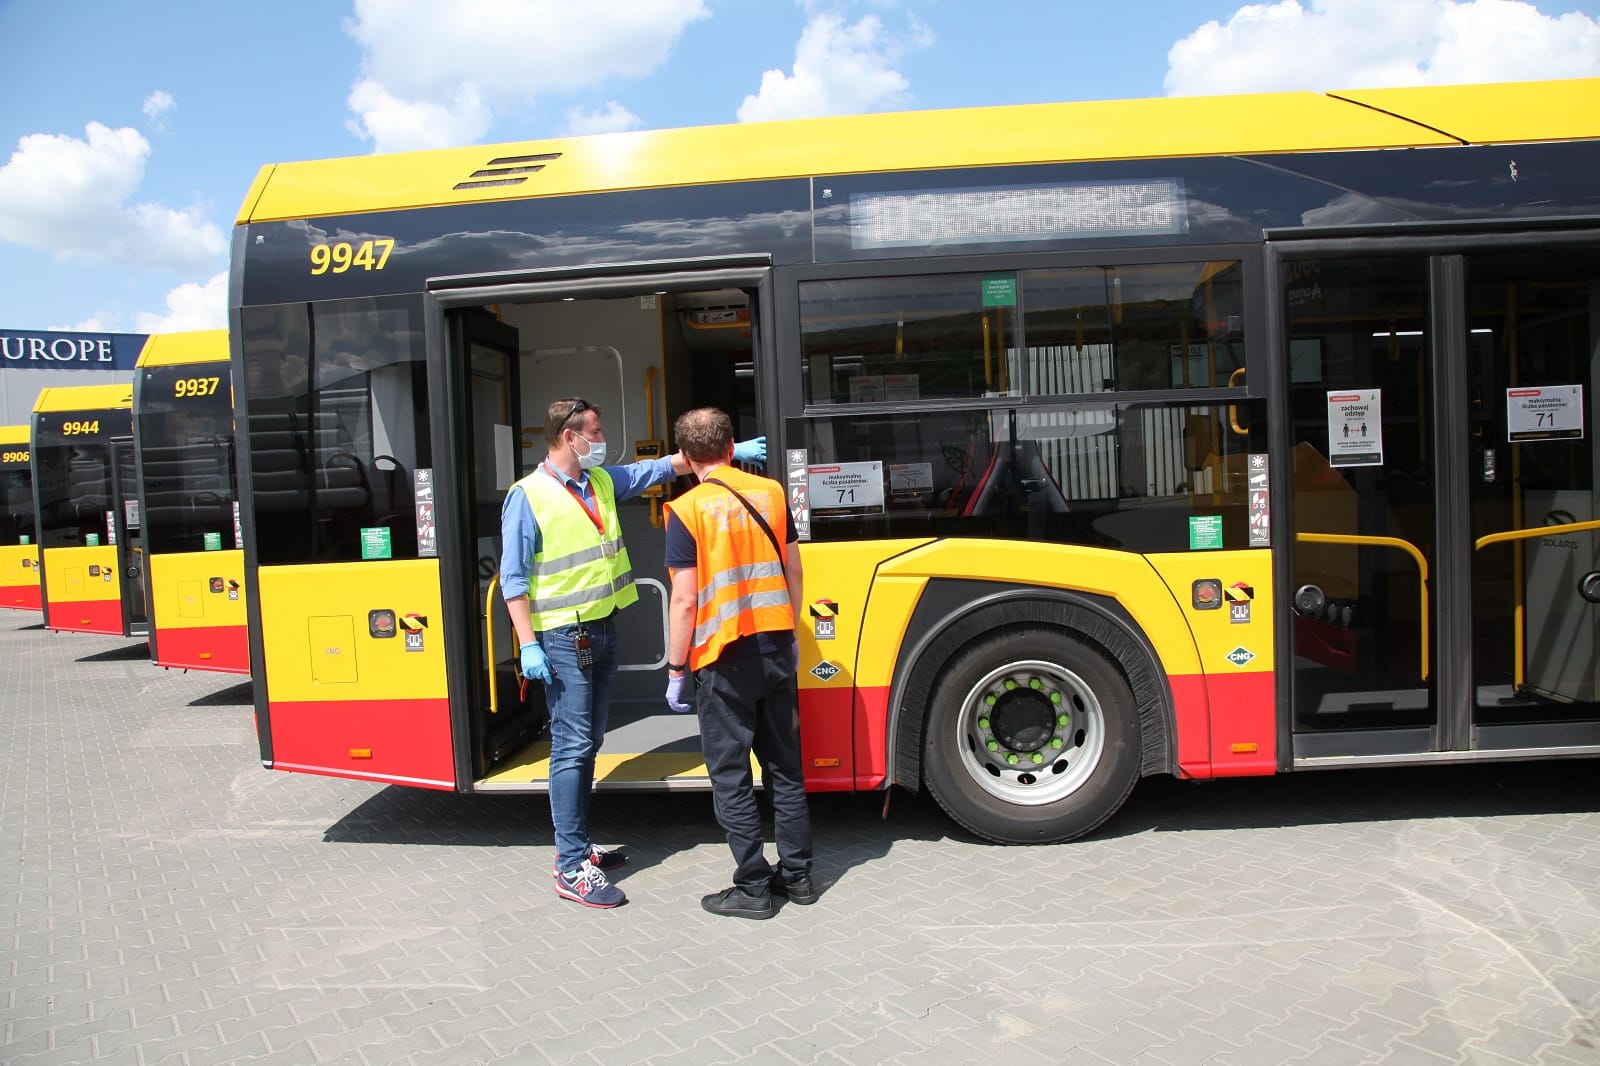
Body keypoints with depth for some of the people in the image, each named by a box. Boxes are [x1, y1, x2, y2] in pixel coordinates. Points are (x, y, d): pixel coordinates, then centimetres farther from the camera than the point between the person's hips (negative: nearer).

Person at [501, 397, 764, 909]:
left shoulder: (604, 481, 10)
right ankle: (572, 869, -1)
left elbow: (664, 466, 17)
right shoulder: (528, 496, -10)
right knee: (572, 746, -7)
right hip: (563, 639, -8)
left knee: (589, 742, 14)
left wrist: (728, 452, 13)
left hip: (602, 630, 8)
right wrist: (528, 645, -17)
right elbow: (514, 578, -12)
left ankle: (574, 845, 26)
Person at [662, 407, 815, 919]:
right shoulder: (771, 492, 3)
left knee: (731, 778, 6)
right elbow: (793, 571, 9)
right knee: (785, 767, 15)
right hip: (775, 648, 5)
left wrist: (675, 669, -5)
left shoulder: (687, 510, -11)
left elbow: (685, 600, -14)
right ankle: (797, 874, 24)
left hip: (725, 659, -5)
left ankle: (752, 888, 13)